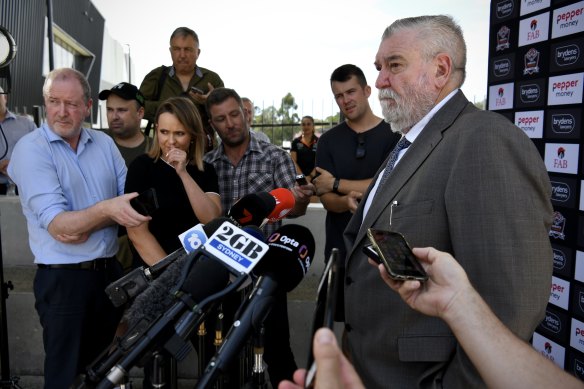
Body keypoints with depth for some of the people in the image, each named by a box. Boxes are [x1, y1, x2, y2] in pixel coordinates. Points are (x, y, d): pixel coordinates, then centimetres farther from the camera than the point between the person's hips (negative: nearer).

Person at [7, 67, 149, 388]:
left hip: (110, 271, 5)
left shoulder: (104, 143, 5)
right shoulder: (30, 148, -9)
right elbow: (57, 225, -19)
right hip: (63, 278, -4)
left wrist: (88, 226, -15)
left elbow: (130, 202, 0)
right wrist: (106, 210, -35)